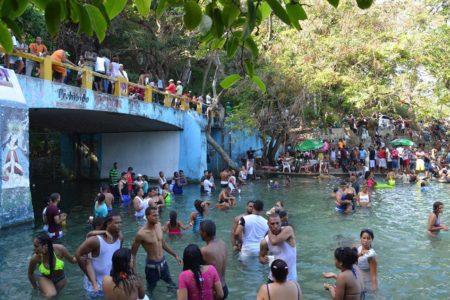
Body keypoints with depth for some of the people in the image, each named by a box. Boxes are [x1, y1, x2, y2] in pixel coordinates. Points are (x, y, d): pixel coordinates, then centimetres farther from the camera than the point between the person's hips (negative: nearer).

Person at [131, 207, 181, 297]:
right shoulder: (141, 234, -24)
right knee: (150, 290, 12)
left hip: (163, 262, 6)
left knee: (172, 285, 20)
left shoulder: (158, 225, -4)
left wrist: (175, 255, 15)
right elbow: (133, 254, -13)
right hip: (152, 265, -5)